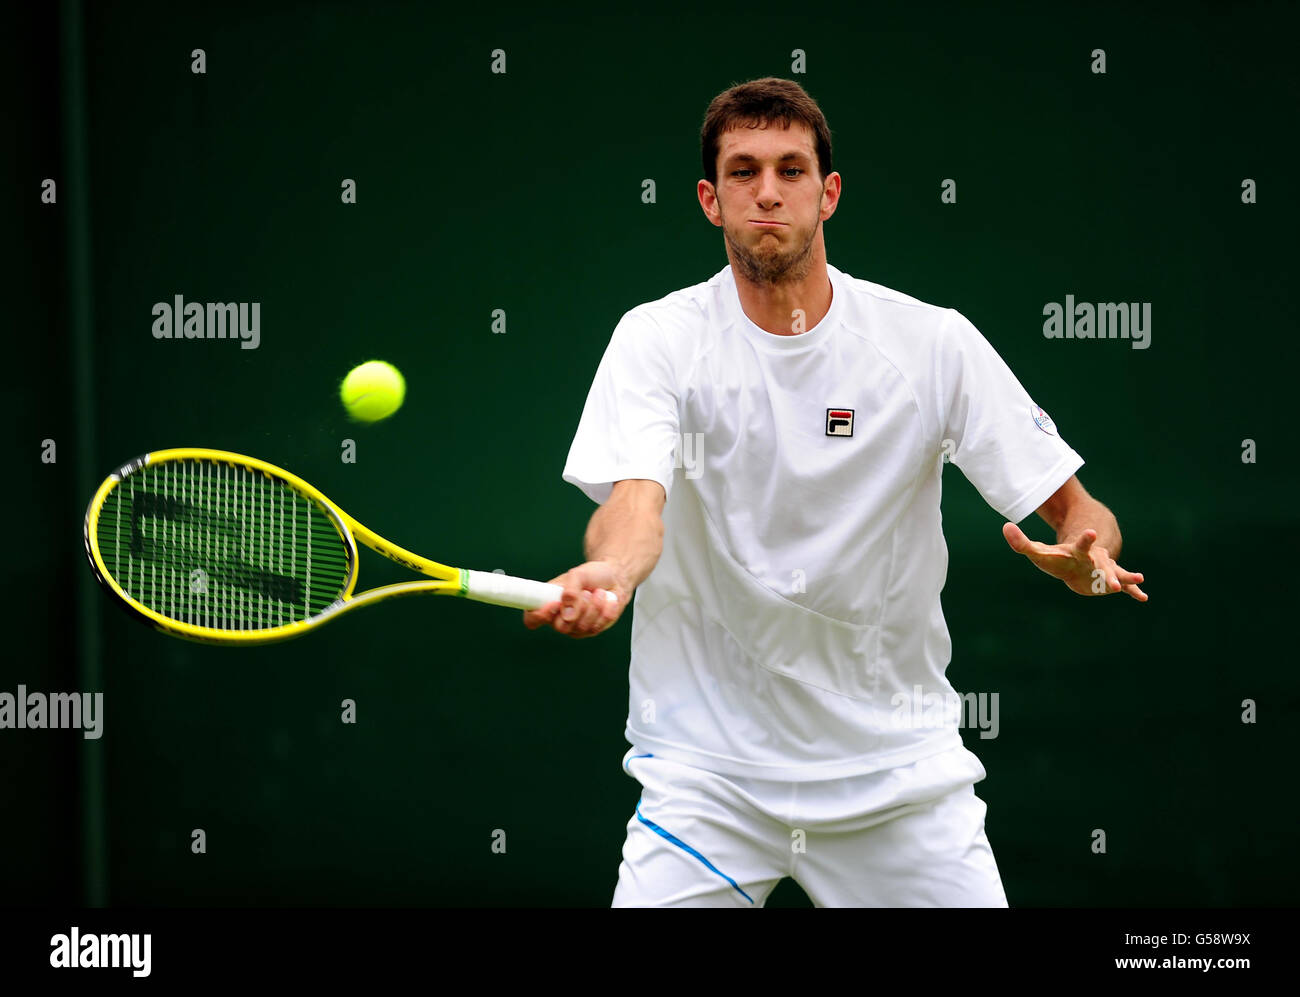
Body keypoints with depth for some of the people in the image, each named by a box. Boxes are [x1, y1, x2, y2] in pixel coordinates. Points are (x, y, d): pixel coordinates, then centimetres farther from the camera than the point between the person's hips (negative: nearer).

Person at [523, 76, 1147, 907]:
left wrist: (1087, 555, -27)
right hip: (707, 767, -1)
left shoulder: (936, 344, -4)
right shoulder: (658, 339, -5)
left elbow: (1077, 509, -3)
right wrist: (607, 575, -44)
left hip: (900, 767, 1)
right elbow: (636, 498, -21)